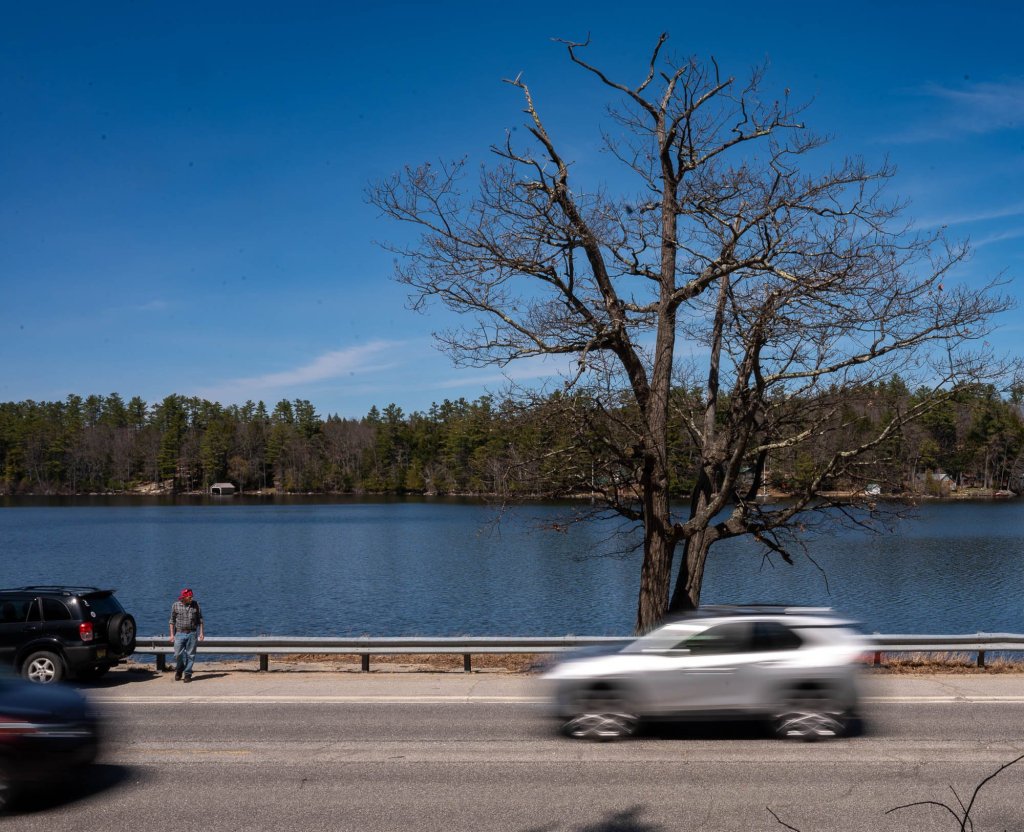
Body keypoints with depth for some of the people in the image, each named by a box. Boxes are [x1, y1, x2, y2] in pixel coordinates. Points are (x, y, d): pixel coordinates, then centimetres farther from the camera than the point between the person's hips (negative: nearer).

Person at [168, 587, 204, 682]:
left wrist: (201, 632, 3)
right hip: (180, 633, -1)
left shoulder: (195, 604, 3)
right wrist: (172, 634, 1)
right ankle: (179, 671, 22)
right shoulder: (175, 605, 0)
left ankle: (187, 674, 11)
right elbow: (172, 620, 6)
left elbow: (200, 619, 8)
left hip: (192, 633, 1)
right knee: (178, 654, -3)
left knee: (190, 655, 2)